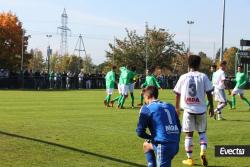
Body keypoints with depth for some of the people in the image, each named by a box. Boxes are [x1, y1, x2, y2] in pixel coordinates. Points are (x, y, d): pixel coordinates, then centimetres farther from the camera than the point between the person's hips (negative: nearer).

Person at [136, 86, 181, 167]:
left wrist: (151, 137, 14)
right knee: (146, 145, 29)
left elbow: (140, 132, -3)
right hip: (175, 145, 7)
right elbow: (179, 127, 20)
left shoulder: (146, 108, 1)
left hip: (163, 145, -7)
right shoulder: (170, 106, 18)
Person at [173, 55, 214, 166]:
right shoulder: (203, 77, -2)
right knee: (202, 132, 17)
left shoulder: (183, 77, 0)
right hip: (201, 109, 0)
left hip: (188, 109, 0)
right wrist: (211, 107, 8)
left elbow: (178, 94, 5)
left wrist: (177, 108, 17)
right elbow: (209, 93, -2)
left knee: (189, 134, 9)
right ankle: (203, 151, -5)